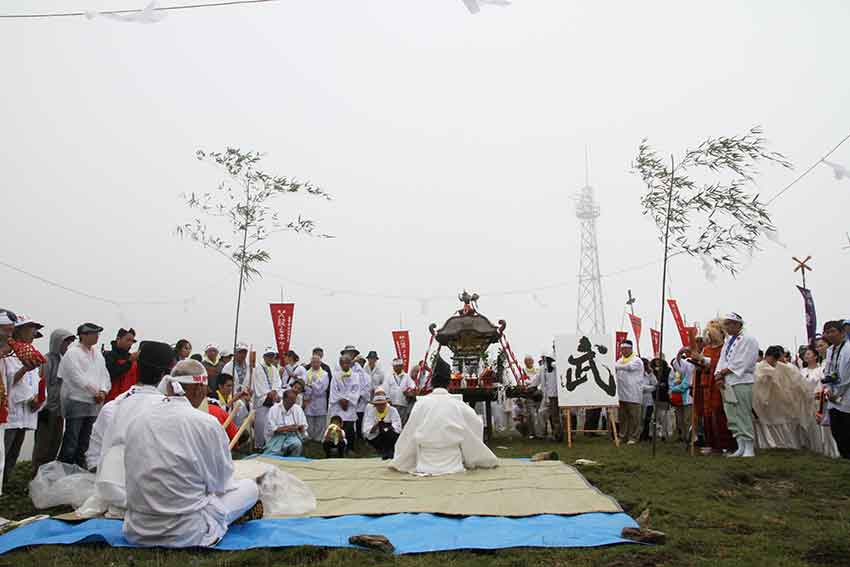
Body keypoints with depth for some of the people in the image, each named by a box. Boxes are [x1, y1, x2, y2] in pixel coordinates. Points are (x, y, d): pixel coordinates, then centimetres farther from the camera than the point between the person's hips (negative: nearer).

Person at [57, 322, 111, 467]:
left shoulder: (98, 354, 14)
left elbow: (104, 375, 11)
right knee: (71, 441, -4)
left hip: (94, 403, 7)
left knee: (85, 442, 12)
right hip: (77, 401, -6)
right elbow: (78, 378, -15)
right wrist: (96, 392, -12)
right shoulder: (72, 353, -7)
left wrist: (103, 391, -6)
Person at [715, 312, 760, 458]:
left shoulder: (748, 340, -6)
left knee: (744, 417, -6)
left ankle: (749, 450, 1)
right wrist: (719, 377, -3)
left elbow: (741, 363, -14)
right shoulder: (727, 341, 18)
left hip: (742, 383, -7)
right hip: (726, 384, 8)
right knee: (732, 418, 10)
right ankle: (741, 448, 18)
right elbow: (722, 360, 14)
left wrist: (722, 372, -8)